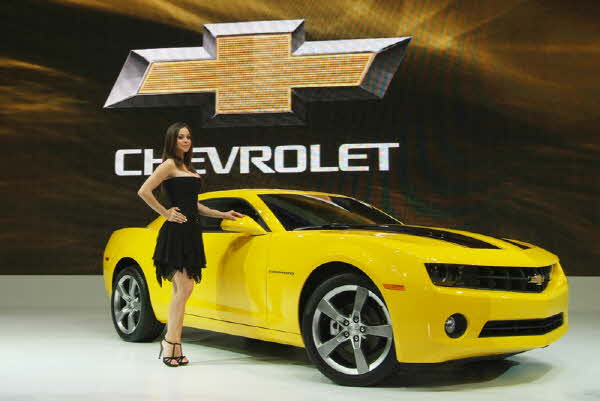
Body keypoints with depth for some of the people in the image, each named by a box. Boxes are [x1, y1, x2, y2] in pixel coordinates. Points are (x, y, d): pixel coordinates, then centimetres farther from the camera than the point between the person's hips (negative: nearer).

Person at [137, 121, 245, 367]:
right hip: (176, 232, -8)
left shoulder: (187, 168, 21)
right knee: (184, 288, -13)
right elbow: (144, 191, -16)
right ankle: (170, 343, -6)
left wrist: (223, 215, 21)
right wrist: (165, 213, -12)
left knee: (180, 291, 6)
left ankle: (174, 347, 9)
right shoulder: (169, 164, -5)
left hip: (190, 232, 8)